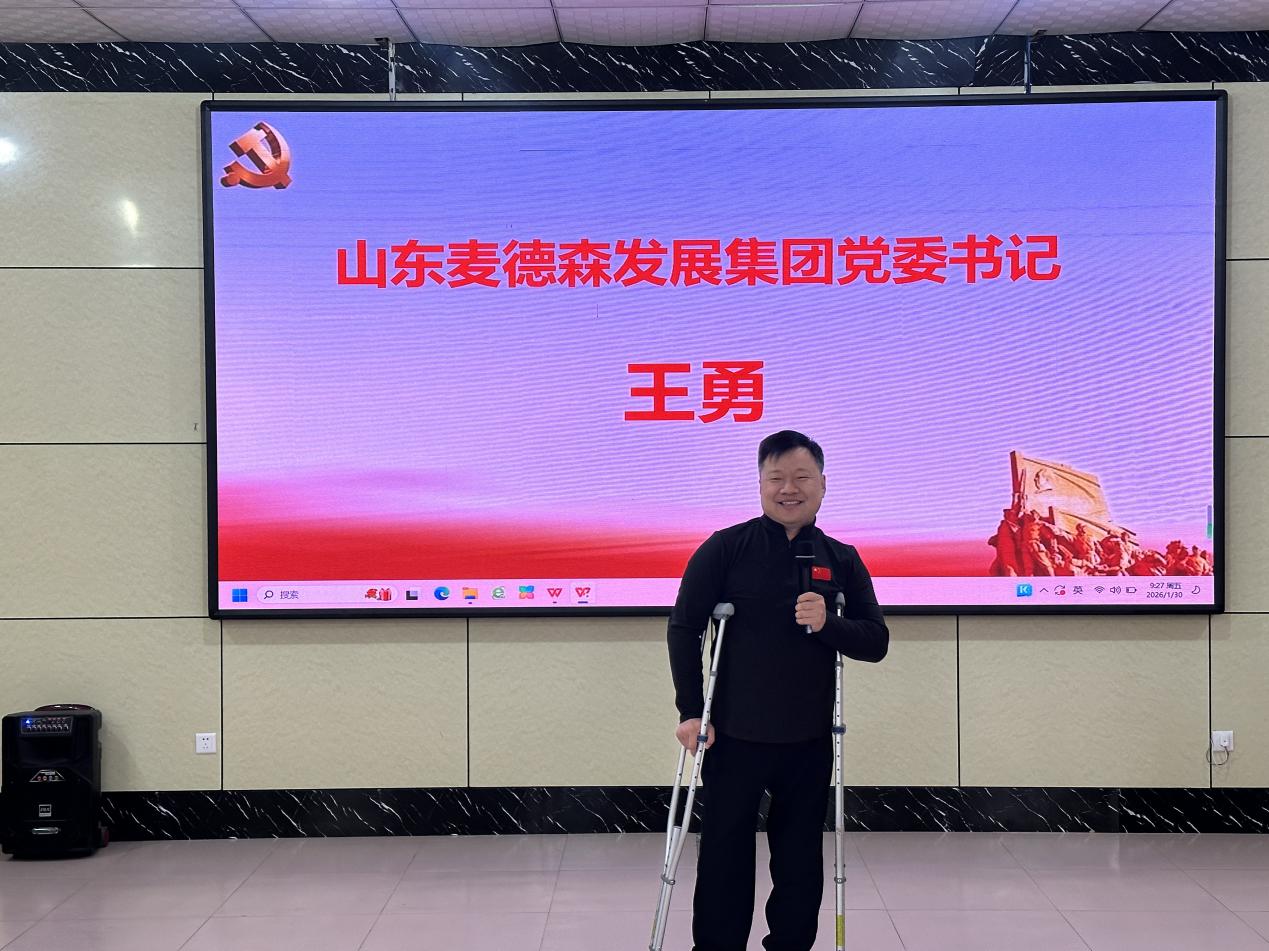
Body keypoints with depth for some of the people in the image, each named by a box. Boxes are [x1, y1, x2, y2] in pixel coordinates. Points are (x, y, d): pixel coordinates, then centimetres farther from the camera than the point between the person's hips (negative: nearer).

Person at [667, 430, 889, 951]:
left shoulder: (842, 560, 5)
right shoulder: (725, 548, -4)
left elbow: (875, 642, 3)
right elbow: (683, 628, -4)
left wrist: (827, 623, -17)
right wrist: (690, 711, -9)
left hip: (809, 741, 3)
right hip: (733, 736, -3)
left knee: (800, 863, 11)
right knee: (725, 859, 6)